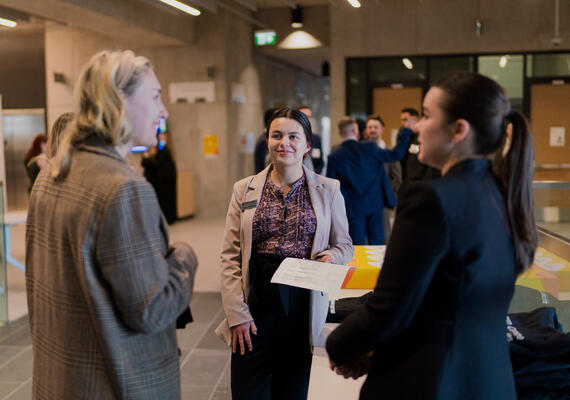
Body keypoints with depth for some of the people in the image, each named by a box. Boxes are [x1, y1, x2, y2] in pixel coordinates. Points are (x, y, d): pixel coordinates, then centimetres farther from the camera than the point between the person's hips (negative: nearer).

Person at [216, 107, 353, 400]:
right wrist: (236, 313, -7)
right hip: (256, 302, 0)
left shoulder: (328, 190, 4)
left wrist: (331, 257, -12)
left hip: (302, 306, 0)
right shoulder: (244, 189, 5)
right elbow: (230, 257, 2)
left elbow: (344, 245, 12)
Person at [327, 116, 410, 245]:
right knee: (377, 243, 10)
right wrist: (406, 131, 7)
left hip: (353, 208, 0)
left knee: (357, 245, 5)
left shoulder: (334, 157, -8)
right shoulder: (369, 148, -10)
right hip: (375, 204, 1)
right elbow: (395, 154, -2)